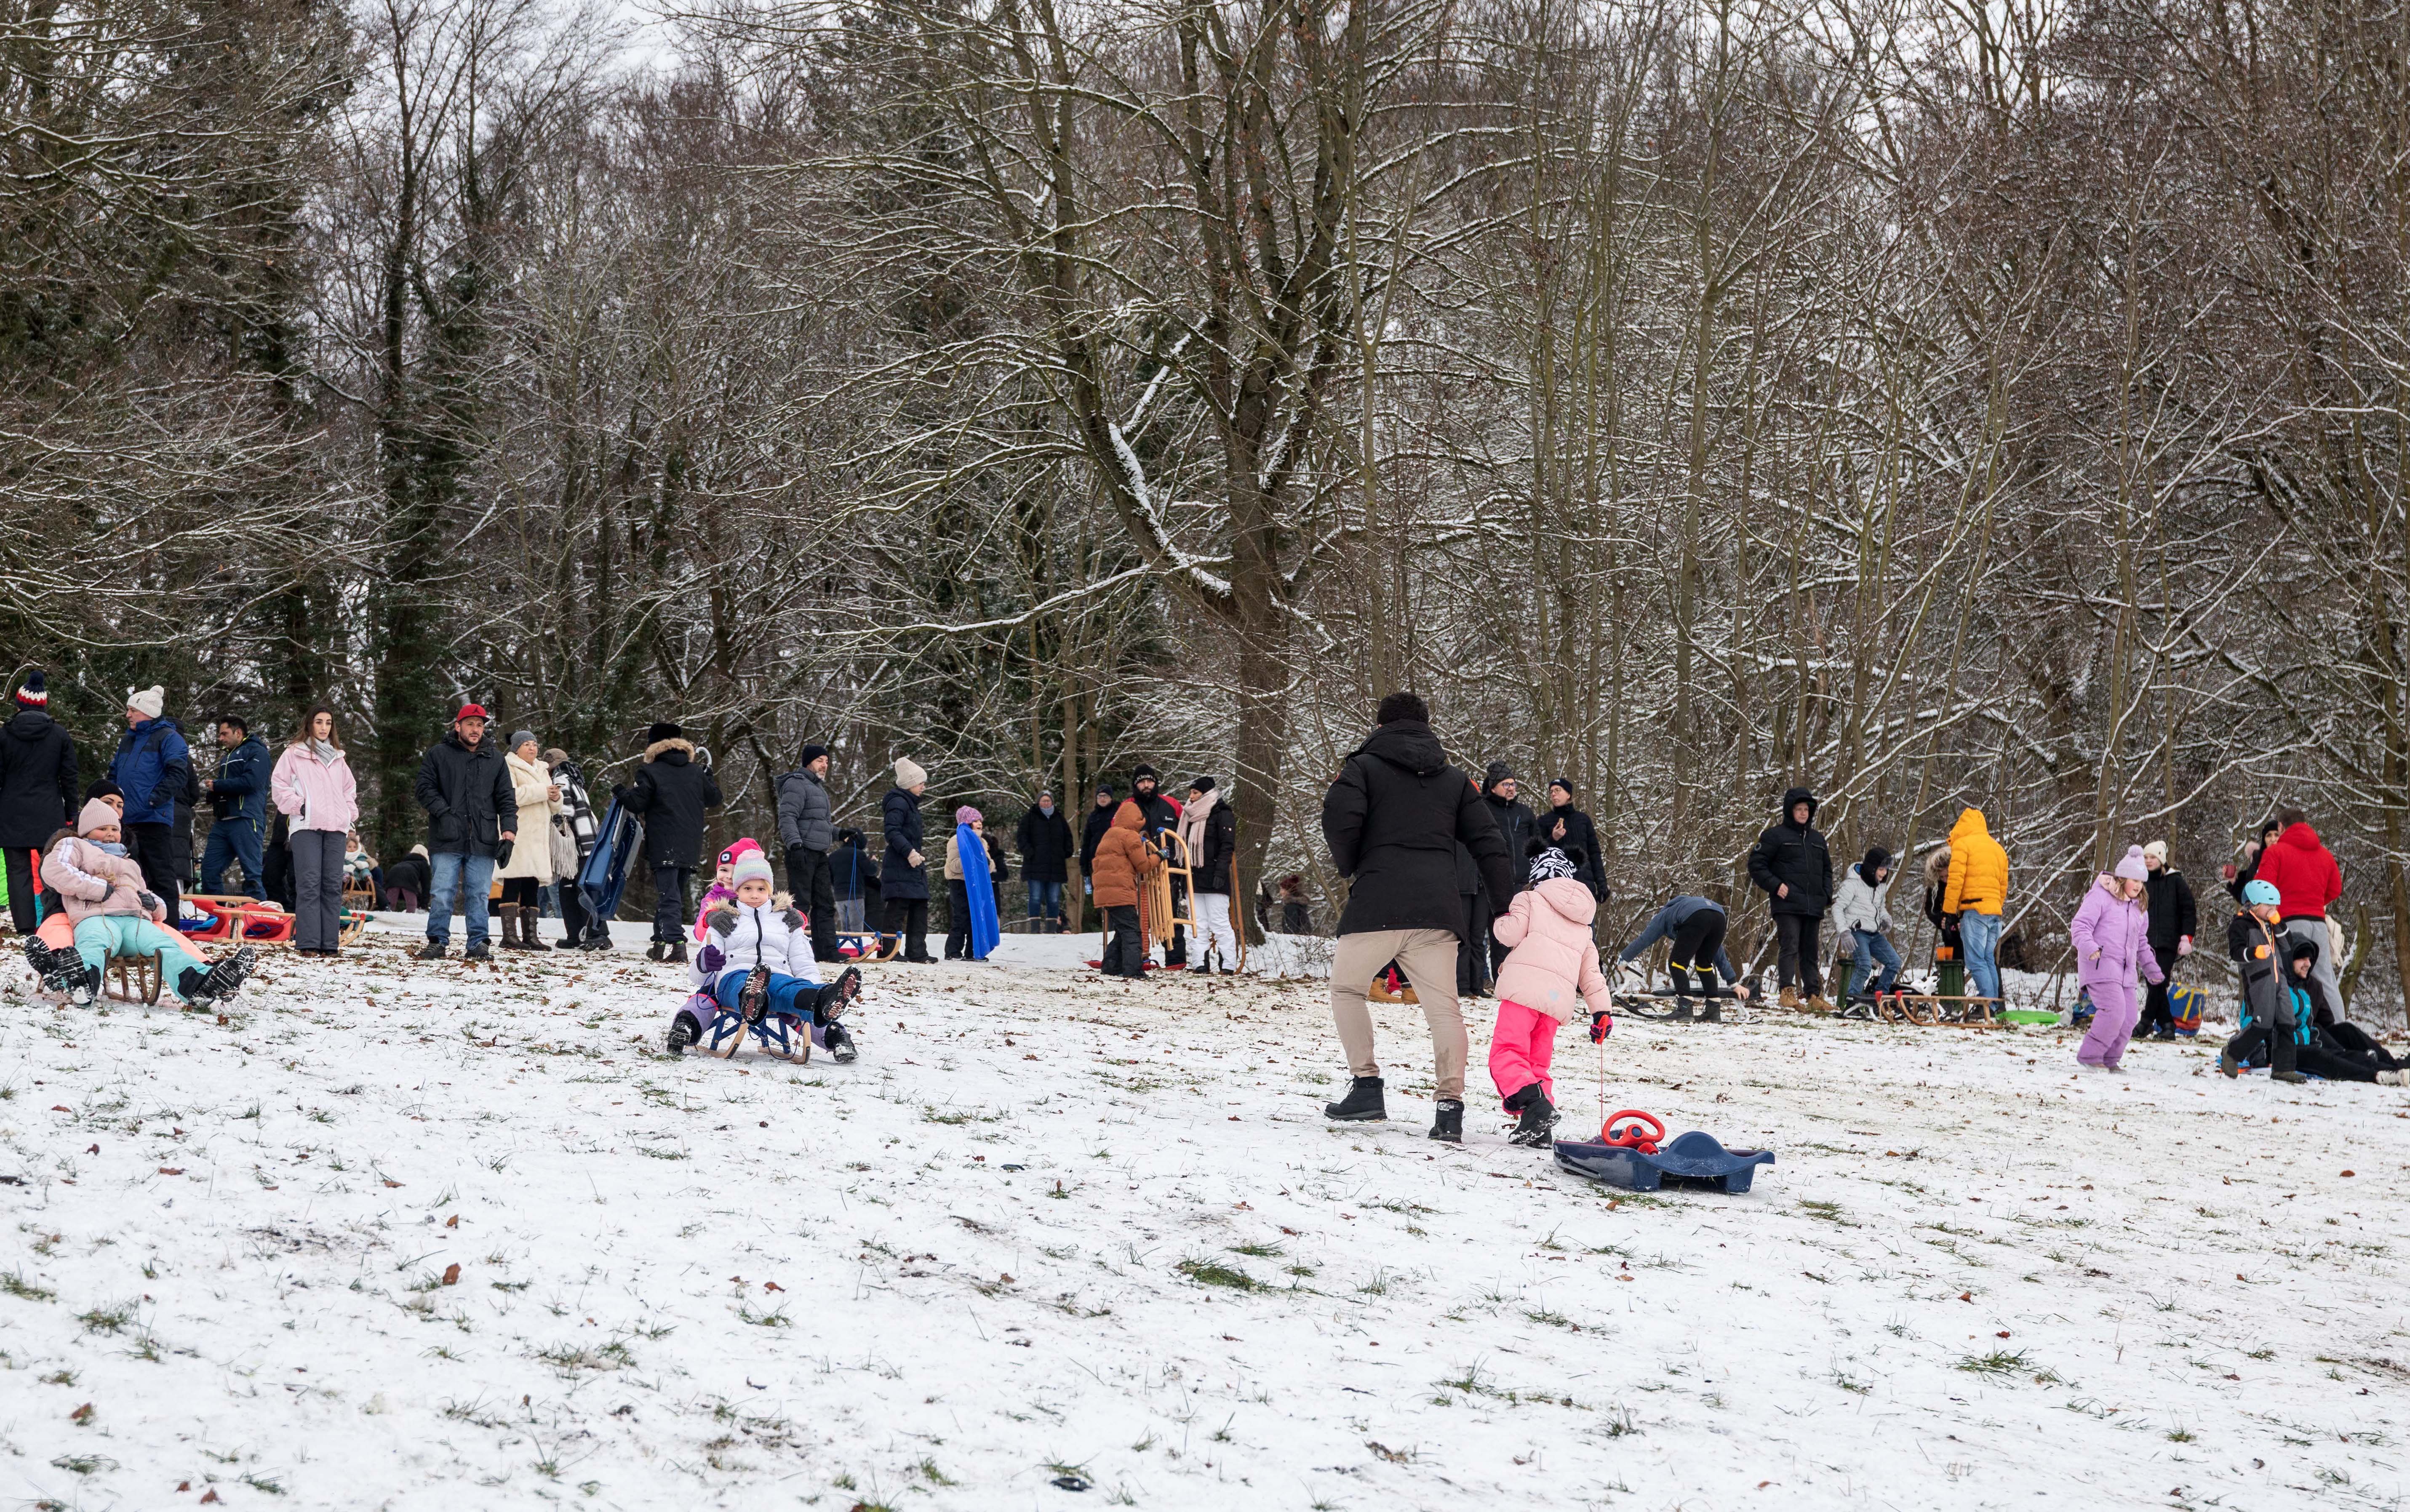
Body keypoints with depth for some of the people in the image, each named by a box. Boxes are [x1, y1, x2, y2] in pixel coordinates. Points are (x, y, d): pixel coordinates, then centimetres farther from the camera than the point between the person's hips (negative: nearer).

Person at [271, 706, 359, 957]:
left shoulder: (338, 757, 22)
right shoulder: (295, 753, 6)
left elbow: (350, 789, 30)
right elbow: (279, 783, 2)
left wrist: (350, 815, 18)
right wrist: (296, 806, -7)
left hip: (336, 827, 5)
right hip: (306, 825, -5)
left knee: (333, 884, 1)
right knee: (309, 884, -11)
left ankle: (330, 943, 1)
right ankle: (307, 943, -13)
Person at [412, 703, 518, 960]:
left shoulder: (495, 760, 14)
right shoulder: (438, 755, 5)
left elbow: (506, 797, 14)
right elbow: (424, 789, 3)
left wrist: (509, 827, 0)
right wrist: (444, 813, -9)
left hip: (483, 842, 2)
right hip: (447, 841, -2)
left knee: (479, 895, 3)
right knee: (441, 894, -5)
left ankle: (477, 944, 9)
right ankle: (437, 941, 4)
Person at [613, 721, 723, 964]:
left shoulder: (650, 772, -6)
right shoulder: (696, 772, 10)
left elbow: (636, 804, -8)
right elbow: (714, 799, 20)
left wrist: (620, 794, 13)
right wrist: (709, 778, 40)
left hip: (664, 848, -5)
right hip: (691, 849, 5)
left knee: (668, 896, -9)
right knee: (675, 893, 15)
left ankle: (675, 943, -21)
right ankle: (661, 941, 19)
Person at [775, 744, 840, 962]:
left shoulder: (818, 787, 24)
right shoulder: (796, 784, -8)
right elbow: (787, 818, -18)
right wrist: (795, 844, -28)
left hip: (819, 854, 10)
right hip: (801, 852, -10)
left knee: (825, 903, 9)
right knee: (800, 903, -11)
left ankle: (827, 950, 12)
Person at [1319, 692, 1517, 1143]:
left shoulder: (1364, 766, 9)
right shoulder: (1455, 779, 21)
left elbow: (1340, 818, -9)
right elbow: (1488, 843, 13)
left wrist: (1348, 867, 10)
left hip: (1377, 904, -3)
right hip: (1438, 910, 3)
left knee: (1347, 988, 15)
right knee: (1443, 1006, 2)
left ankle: (1366, 1084, 4)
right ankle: (1451, 1106, -11)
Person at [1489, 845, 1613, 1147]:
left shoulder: (1530, 899, 11)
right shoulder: (1584, 927, 30)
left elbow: (1513, 931, -3)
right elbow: (1591, 972, 26)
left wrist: (1500, 921, 19)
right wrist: (1601, 1011, 26)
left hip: (1526, 985, -6)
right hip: (1560, 998, 6)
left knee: (1506, 1054, -12)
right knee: (1537, 1064, 15)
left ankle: (1534, 1103, -36)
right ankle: (1537, 1129, 0)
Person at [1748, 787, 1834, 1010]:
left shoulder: (1817, 838, 19)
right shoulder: (1776, 836, 0)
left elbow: (1827, 869, 29)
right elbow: (1756, 864, -3)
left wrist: (1826, 894, 14)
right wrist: (1775, 885, -13)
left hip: (1813, 907, 6)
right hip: (1787, 905, -6)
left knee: (1810, 952, 10)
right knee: (1790, 947, -17)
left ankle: (1815, 996, 13)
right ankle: (1787, 992, -20)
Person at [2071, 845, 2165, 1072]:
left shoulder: (2139, 908, 21)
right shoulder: (2100, 897, -5)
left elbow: (2141, 943, 33)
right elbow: (2080, 925, -13)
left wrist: (2151, 968, 28)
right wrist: (2089, 947, -30)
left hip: (2125, 972, 8)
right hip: (2100, 966, -8)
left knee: (2129, 1017, 2)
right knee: (2114, 1011, -21)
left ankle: (2110, 1060, 13)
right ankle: (2089, 1055, -12)